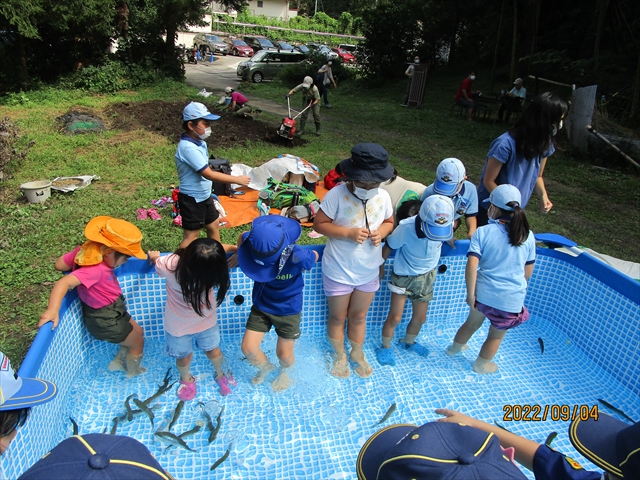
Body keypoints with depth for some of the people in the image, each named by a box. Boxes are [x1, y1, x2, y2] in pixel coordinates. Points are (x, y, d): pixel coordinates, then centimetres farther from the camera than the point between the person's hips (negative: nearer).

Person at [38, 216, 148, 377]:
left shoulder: (86, 250, -13)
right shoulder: (96, 270, -37)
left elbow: (59, 264, -4)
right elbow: (64, 283, -46)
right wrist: (52, 310, -54)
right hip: (105, 319, -8)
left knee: (138, 332, 25)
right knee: (138, 342, 14)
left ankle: (118, 361, 43)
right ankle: (133, 373, 39)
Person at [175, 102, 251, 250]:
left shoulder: (199, 142, 1)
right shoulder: (188, 147, -28)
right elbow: (209, 174, -30)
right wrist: (237, 179, -24)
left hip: (204, 195, 9)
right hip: (192, 199, -9)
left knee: (213, 224, 25)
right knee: (191, 235, 2)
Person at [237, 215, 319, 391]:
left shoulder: (297, 256, -35)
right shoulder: (253, 243, -26)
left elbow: (314, 256, -10)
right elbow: (242, 236, 0)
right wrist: (240, 257, 9)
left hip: (288, 309, -2)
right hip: (261, 306, 3)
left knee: (284, 354, 12)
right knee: (248, 348, 3)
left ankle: (284, 372, 50)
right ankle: (265, 367, 38)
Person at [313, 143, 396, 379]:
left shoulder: (383, 197, -10)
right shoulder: (337, 194, -23)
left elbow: (389, 222, 6)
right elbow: (319, 224, -16)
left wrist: (381, 233, -17)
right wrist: (348, 233, -28)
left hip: (368, 271, 3)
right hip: (338, 271, -3)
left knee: (359, 316, 22)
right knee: (338, 317, 17)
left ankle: (357, 353, 47)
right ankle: (339, 355, 43)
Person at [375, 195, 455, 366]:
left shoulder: (446, 225, -23)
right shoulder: (406, 227, -33)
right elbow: (389, 246, -15)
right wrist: (380, 265, -1)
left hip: (427, 276, 4)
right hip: (403, 276, -4)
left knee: (420, 318, 14)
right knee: (395, 317, -2)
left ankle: (408, 342, 43)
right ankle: (385, 347, 24)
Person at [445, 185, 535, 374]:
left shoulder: (482, 232, -11)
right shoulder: (528, 236, -4)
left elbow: (471, 265, -19)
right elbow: (528, 273, 4)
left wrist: (470, 294, -11)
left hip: (484, 293, 1)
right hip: (511, 299, 0)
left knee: (472, 323, 29)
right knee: (496, 335, 24)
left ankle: (455, 348, 52)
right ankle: (481, 364, 45)